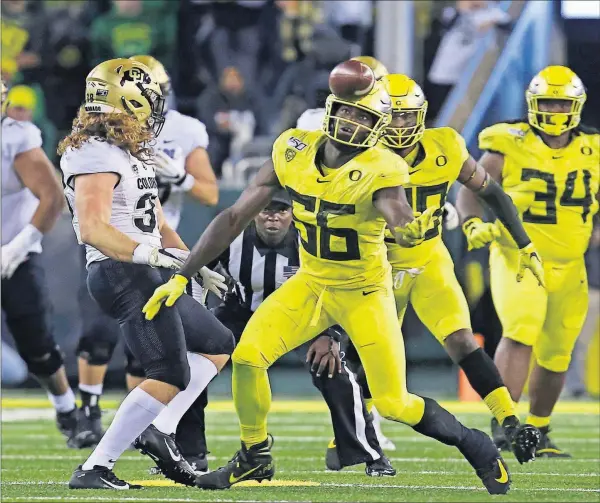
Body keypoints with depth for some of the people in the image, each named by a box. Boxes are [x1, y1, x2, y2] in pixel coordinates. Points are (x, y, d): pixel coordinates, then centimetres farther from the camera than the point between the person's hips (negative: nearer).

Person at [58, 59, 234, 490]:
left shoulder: (132, 154, 18)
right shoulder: (98, 155, -15)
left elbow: (155, 224, 25)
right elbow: (93, 229, -26)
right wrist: (147, 253, -34)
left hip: (150, 276, 11)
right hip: (123, 276, -11)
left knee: (217, 346, 18)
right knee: (171, 374, -15)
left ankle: (162, 434, 6)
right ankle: (94, 468, -17)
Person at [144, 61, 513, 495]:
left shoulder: (379, 171, -23)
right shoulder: (294, 153, -10)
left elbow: (397, 213, -42)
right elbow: (236, 217, -6)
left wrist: (411, 229, -68)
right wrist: (181, 276, -8)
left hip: (364, 292, -4)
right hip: (311, 283, 4)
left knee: (393, 403, -6)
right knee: (247, 356, -16)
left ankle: (473, 445, 21)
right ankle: (255, 459, 6)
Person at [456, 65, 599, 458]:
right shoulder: (510, 147, -8)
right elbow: (472, 190, -5)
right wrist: (474, 224, -22)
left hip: (568, 267, 5)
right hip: (517, 259, -5)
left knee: (555, 354, 11)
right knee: (521, 332, -25)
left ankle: (538, 432, 27)